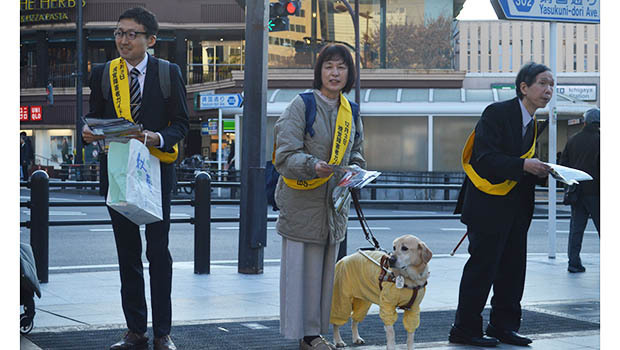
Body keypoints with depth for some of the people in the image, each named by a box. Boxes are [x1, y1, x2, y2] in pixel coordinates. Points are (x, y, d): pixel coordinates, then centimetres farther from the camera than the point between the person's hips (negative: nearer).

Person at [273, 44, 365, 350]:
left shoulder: (352, 113, 11)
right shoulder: (301, 106, -8)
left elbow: (355, 155, 22)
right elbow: (285, 156, -14)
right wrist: (313, 166, -31)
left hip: (334, 204, 6)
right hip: (301, 202, -6)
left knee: (326, 267, 10)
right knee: (300, 266, -5)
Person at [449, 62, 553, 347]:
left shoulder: (533, 124, 14)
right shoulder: (497, 113, -12)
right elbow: (486, 159, -21)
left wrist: (541, 172, -2)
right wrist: (523, 166, -30)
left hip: (516, 206, 8)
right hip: (489, 203, -8)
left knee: (513, 268, 9)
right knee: (483, 265, -4)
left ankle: (503, 326, 20)